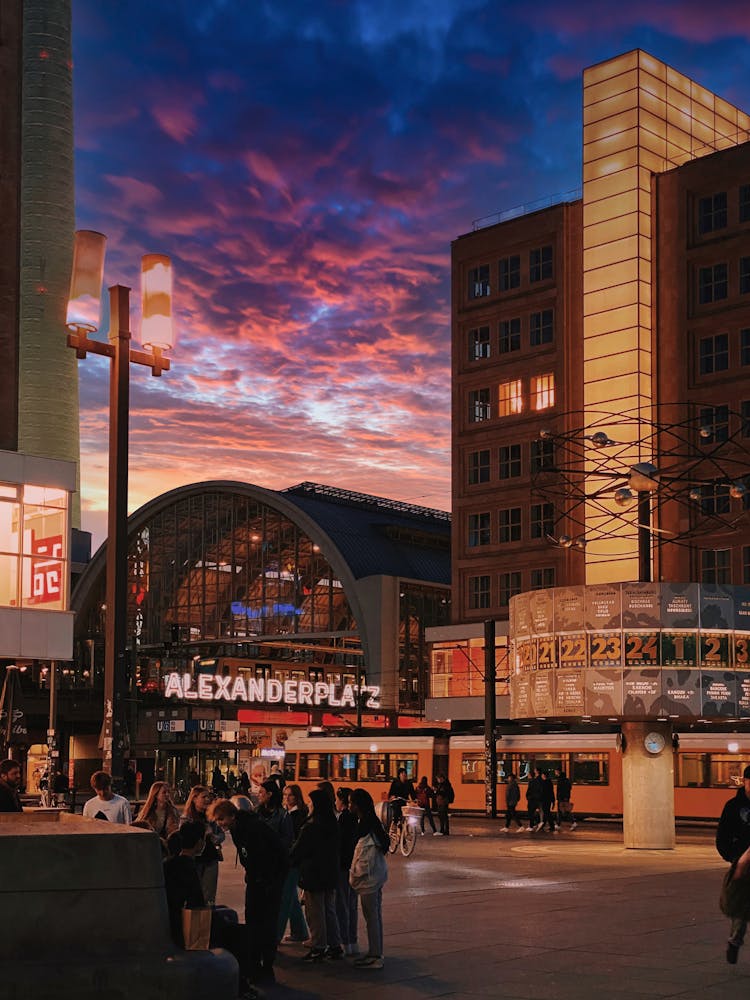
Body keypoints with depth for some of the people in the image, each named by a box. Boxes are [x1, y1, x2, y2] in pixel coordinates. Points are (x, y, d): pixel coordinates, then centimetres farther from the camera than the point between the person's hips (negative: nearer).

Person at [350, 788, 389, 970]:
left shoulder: (365, 825, -20)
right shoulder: (372, 822, 9)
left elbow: (367, 857, -22)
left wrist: (355, 876, -10)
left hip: (369, 877, -10)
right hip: (377, 874, 10)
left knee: (371, 917, -2)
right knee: (375, 916, 16)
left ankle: (375, 956, 4)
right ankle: (376, 953, 25)